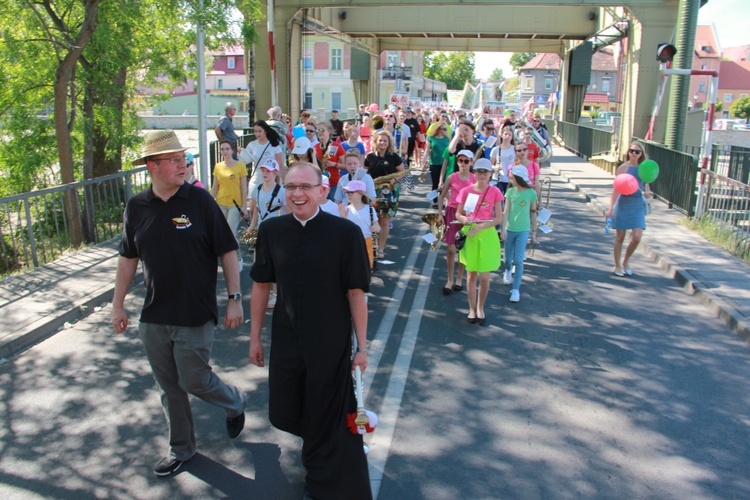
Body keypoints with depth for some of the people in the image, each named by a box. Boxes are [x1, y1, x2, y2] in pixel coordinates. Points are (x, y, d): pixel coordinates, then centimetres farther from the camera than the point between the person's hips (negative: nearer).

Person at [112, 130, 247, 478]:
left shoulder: (200, 200, -10)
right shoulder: (136, 207, 1)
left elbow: (227, 251, -7)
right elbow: (128, 257, 10)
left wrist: (234, 298, -10)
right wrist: (118, 304, 11)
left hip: (195, 314, -4)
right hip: (153, 316, 4)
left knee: (194, 380, 2)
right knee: (170, 387, 14)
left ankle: (235, 403, 34)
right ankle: (181, 448, 34)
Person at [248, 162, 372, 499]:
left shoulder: (345, 233, -14)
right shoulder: (271, 231, -4)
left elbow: (356, 292, -11)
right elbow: (261, 286, 4)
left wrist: (362, 345, -9)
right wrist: (255, 336, 7)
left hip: (331, 344, -3)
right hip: (286, 341, 4)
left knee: (328, 421, 9)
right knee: (284, 415, 15)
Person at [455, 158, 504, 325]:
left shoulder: (494, 192, -4)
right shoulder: (466, 191, 0)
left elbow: (499, 218, -6)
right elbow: (458, 214, 6)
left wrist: (481, 226, -19)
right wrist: (464, 219, -17)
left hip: (487, 235, -1)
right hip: (469, 235, 1)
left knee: (484, 277, 3)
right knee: (471, 274, 10)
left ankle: (480, 308, 24)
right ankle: (472, 309, 24)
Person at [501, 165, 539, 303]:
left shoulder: (531, 193, -6)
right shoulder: (510, 192, -1)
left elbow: (533, 213, 1)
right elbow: (506, 211, -1)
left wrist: (534, 231, 5)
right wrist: (504, 229, -6)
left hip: (523, 231, -2)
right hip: (510, 229, 2)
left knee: (518, 260, -7)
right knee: (508, 259, 13)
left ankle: (516, 289, -1)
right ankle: (508, 271, 47)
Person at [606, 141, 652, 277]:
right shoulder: (623, 168, -5)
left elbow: (647, 186, 17)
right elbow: (616, 189, -5)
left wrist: (647, 193, -7)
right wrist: (610, 208, -8)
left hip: (638, 204, 3)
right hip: (623, 203, -3)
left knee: (637, 237, -7)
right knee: (620, 237, 4)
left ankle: (626, 261, 17)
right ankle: (617, 265, 19)